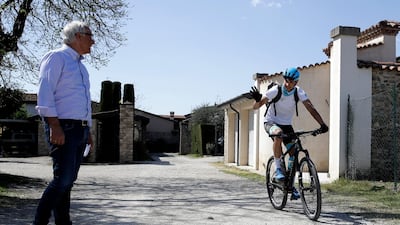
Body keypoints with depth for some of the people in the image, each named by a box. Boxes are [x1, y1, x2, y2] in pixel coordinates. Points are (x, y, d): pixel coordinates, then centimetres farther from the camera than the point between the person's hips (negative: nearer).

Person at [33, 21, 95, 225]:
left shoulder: (80, 65, 23)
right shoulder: (56, 57, -3)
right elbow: (44, 93, -13)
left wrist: (88, 130, 21)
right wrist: (55, 126, -21)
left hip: (80, 129, 8)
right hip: (63, 127, -8)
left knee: (69, 180, 9)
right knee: (63, 179, -14)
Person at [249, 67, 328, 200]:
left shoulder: (299, 92, -13)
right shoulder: (275, 90, -21)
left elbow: (311, 108, -20)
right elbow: (256, 107, -24)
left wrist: (322, 124, -33)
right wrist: (258, 100, -48)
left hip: (286, 124, 4)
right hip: (271, 122, -3)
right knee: (278, 133, -38)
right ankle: (278, 169, -26)